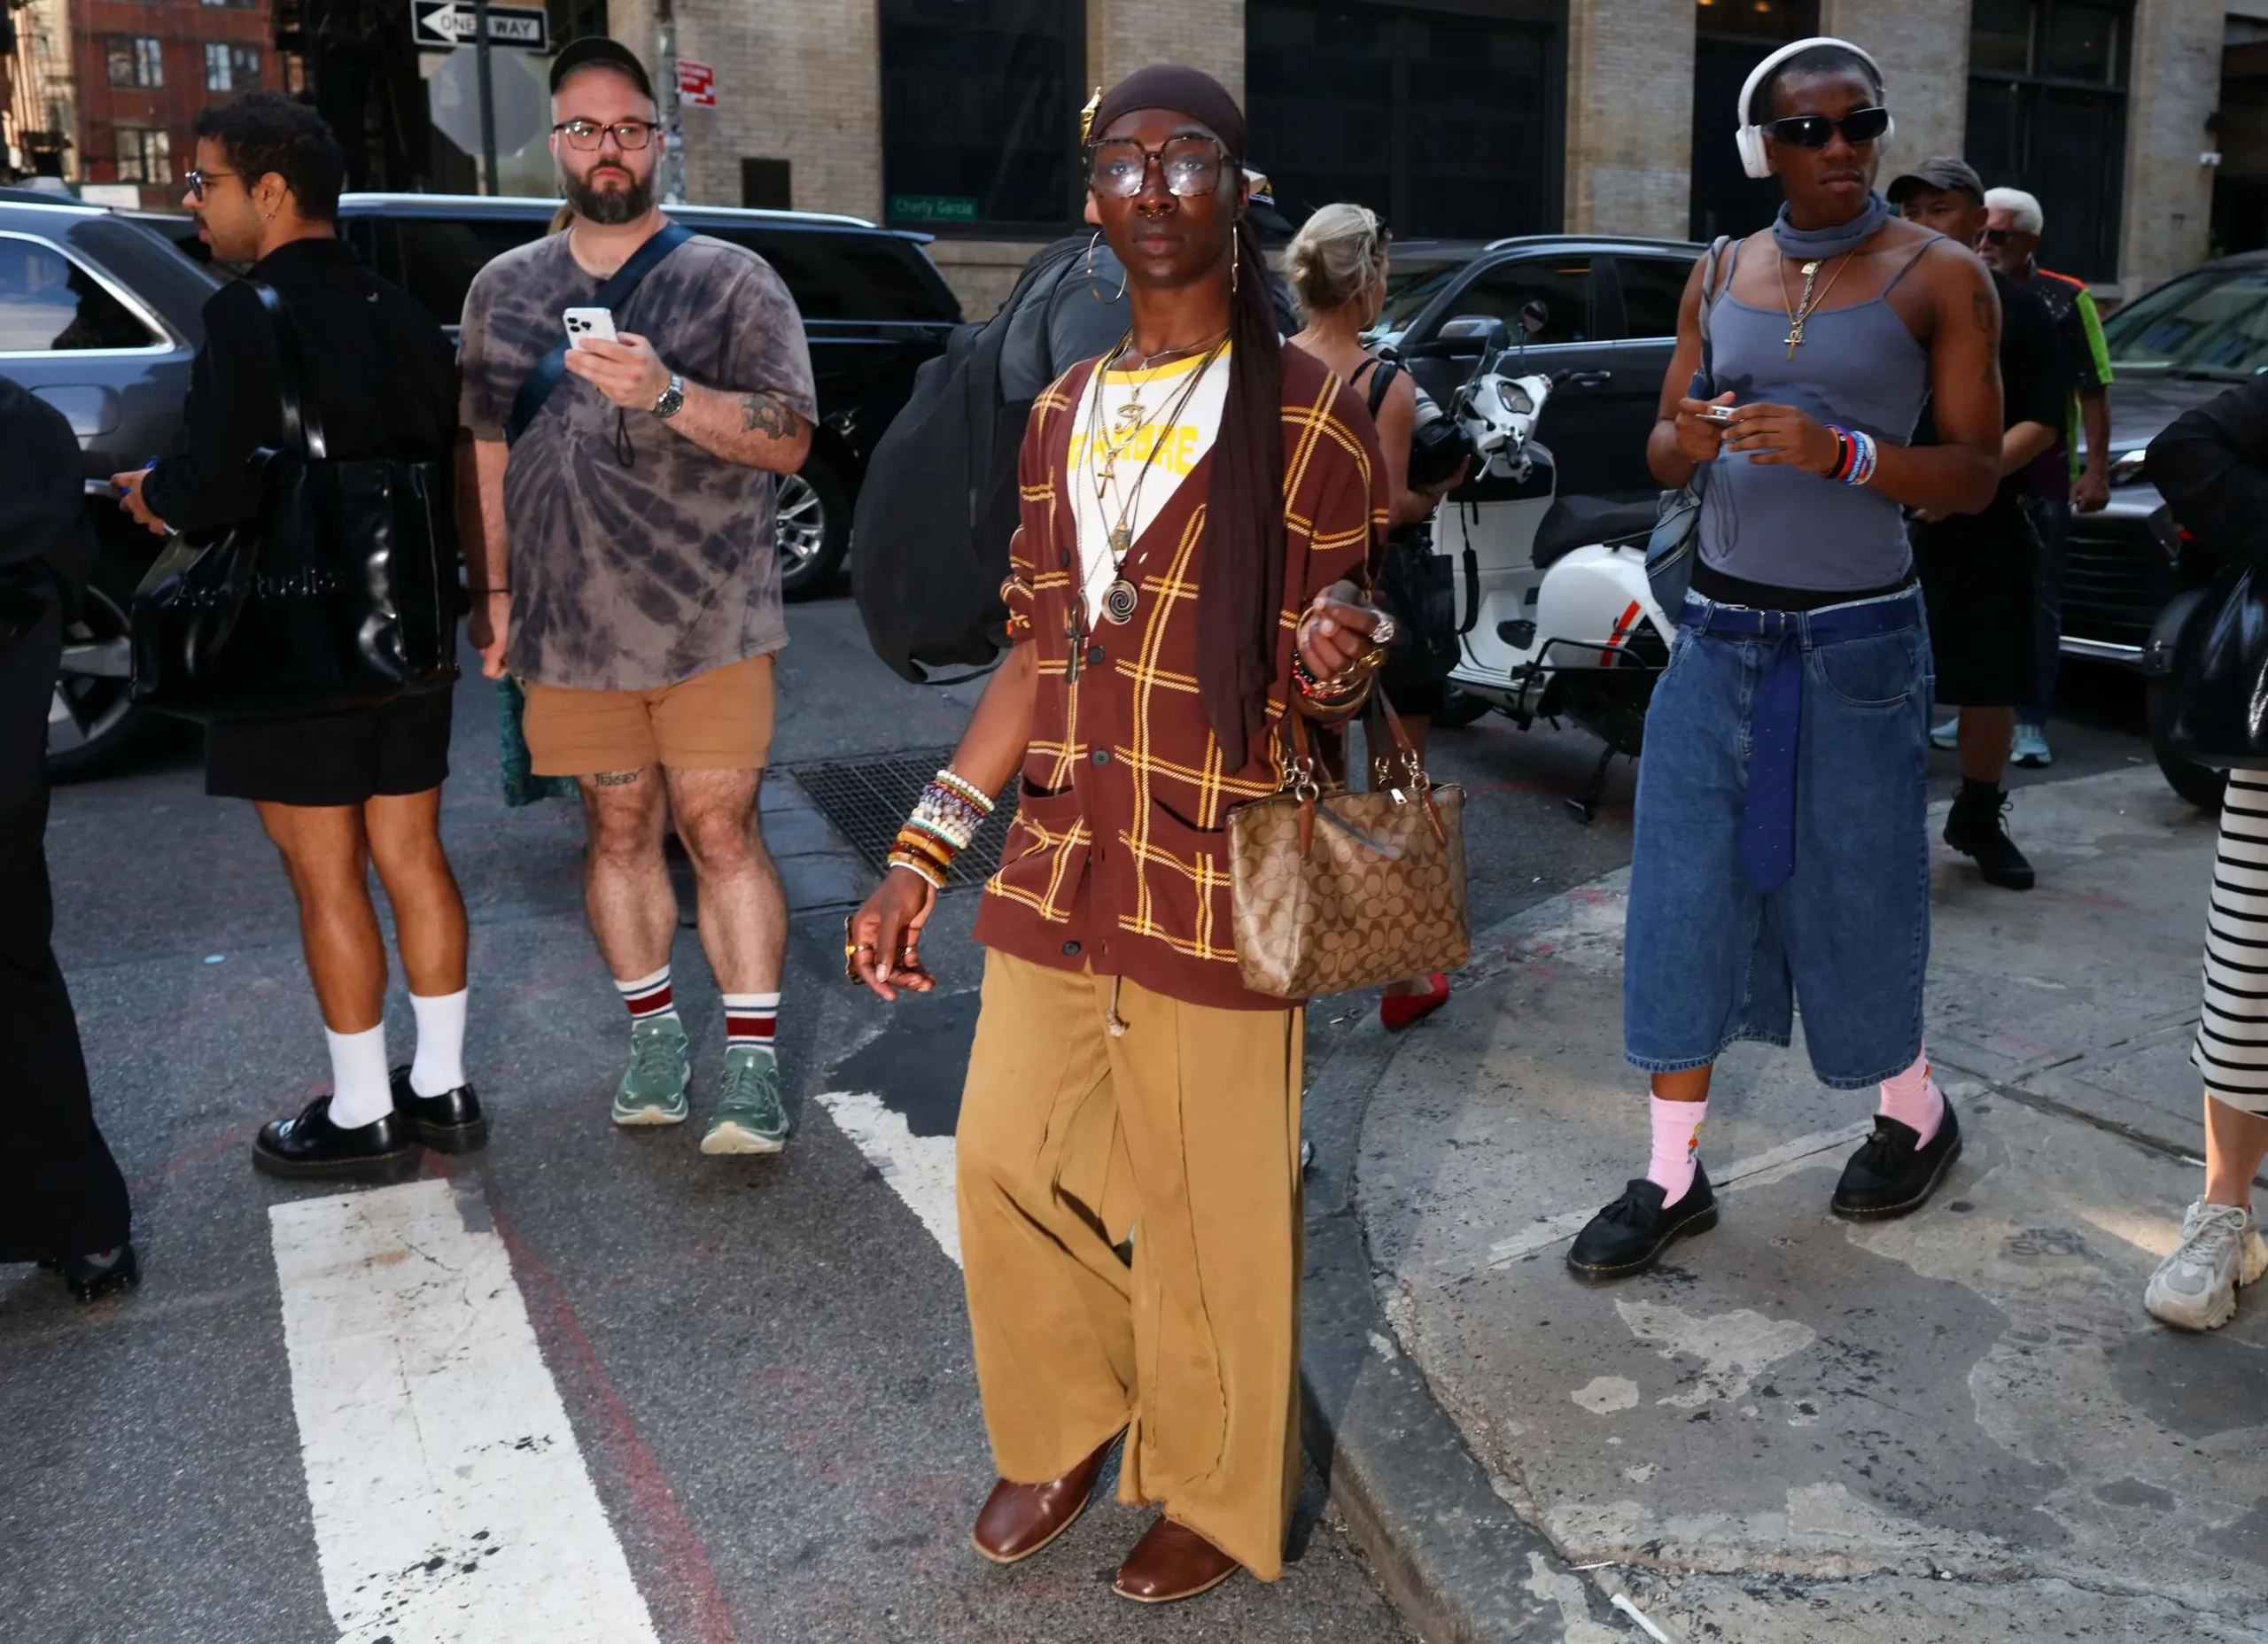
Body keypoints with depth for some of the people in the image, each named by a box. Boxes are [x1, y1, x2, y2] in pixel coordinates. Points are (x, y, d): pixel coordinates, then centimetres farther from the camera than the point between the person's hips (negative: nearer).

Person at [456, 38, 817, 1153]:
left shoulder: (731, 281, 0)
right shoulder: (504, 288, 12)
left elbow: (789, 440, -9)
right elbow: (485, 446, 16)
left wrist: (666, 393, -23)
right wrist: (489, 588, 11)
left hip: (711, 622, -3)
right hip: (570, 630, 3)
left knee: (719, 828, -5)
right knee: (620, 828, 10)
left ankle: (751, 1062, 1)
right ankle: (654, 1036, 24)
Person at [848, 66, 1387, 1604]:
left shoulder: (1310, 411, -5)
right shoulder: (1066, 413, 11)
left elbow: (1338, 674, -3)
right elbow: (1039, 653, 14)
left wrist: (1342, 664, -29)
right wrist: (921, 857, 10)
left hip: (1214, 884, -5)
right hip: (1056, 869, 5)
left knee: (1210, 1205, 5)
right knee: (1006, 1159, 11)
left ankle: (1217, 1496, 31)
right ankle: (1064, 1432, 38)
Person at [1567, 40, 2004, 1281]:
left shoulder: (1940, 276, -3)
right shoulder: (1719, 276, 8)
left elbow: (1975, 476, -6)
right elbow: (1661, 450, 11)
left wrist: (1841, 450, -23)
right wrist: (1692, 438, -14)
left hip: (1857, 640, -3)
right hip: (1718, 629, 4)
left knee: (1851, 898, 6)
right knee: (1684, 898, 2)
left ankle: (1917, 1117, 34)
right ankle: (1674, 1178, 14)